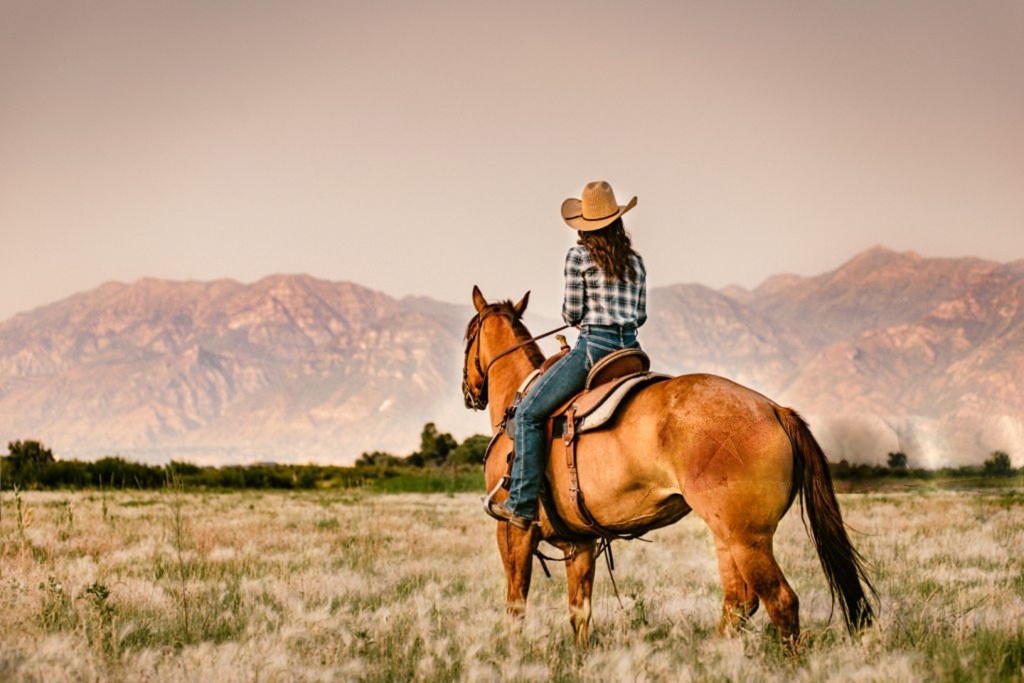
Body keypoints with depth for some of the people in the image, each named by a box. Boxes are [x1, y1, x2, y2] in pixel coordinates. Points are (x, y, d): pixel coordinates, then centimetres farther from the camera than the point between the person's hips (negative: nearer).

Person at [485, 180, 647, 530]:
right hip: (631, 349, 6)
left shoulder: (579, 256, -3)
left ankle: (522, 504, -7)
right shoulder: (635, 261, 12)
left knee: (529, 413, 0)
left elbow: (571, 312, -4)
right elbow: (641, 316, 12)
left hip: (593, 346, -6)